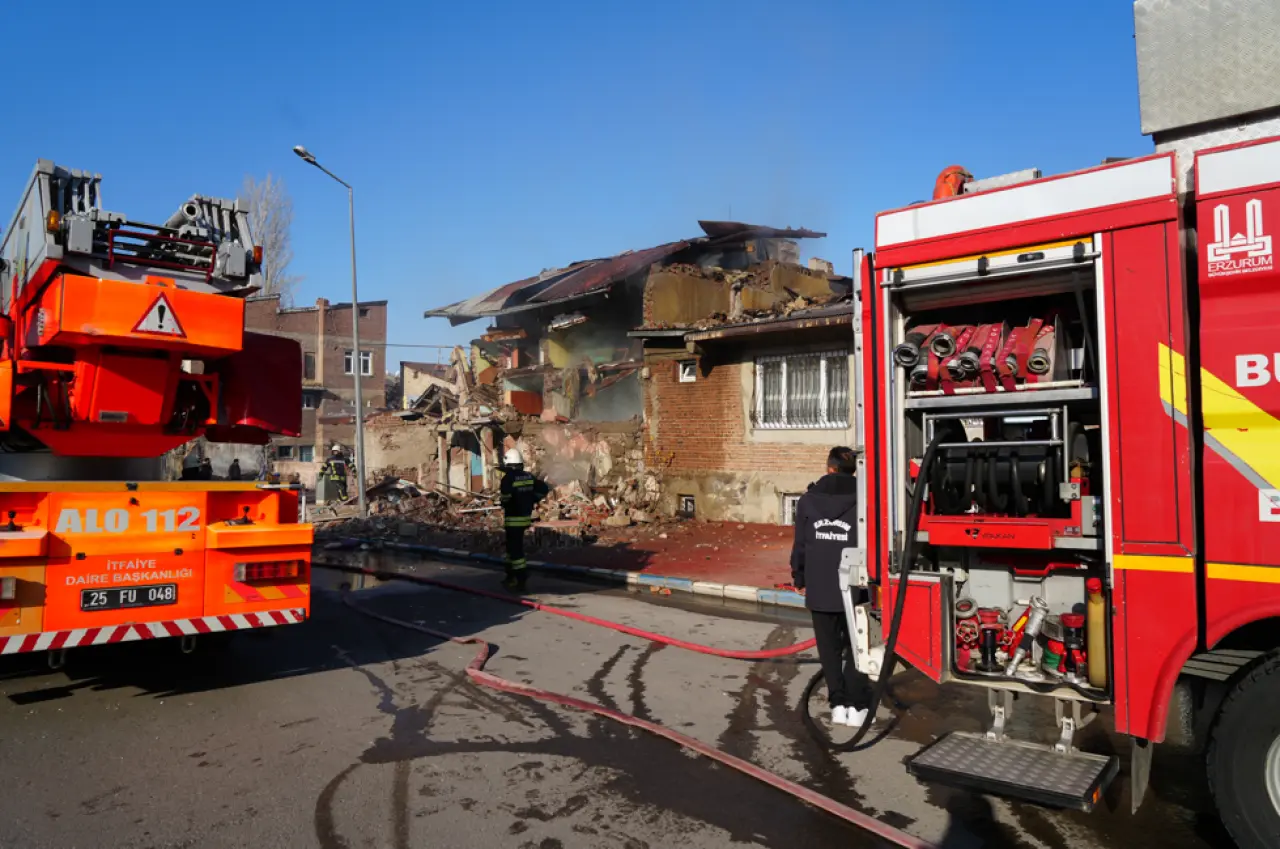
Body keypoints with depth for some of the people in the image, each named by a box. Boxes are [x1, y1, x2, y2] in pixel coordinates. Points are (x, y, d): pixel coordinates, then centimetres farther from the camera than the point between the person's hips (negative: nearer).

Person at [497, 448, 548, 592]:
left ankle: (521, 581, -4)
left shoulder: (508, 478, -16)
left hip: (513, 519, -8)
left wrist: (502, 499, -7)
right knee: (512, 546, 22)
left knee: (516, 549, -3)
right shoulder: (529, 476, 5)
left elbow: (505, 495, -30)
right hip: (525, 516, 8)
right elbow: (544, 489, 7)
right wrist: (532, 500, 14)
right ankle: (510, 576, 34)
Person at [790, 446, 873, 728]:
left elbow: (799, 544, 2)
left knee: (829, 649, 12)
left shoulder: (808, 500, -2)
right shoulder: (861, 500, -8)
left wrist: (800, 578, 14)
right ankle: (857, 706, 11)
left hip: (819, 589, 1)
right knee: (855, 648, 10)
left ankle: (838, 704, 11)